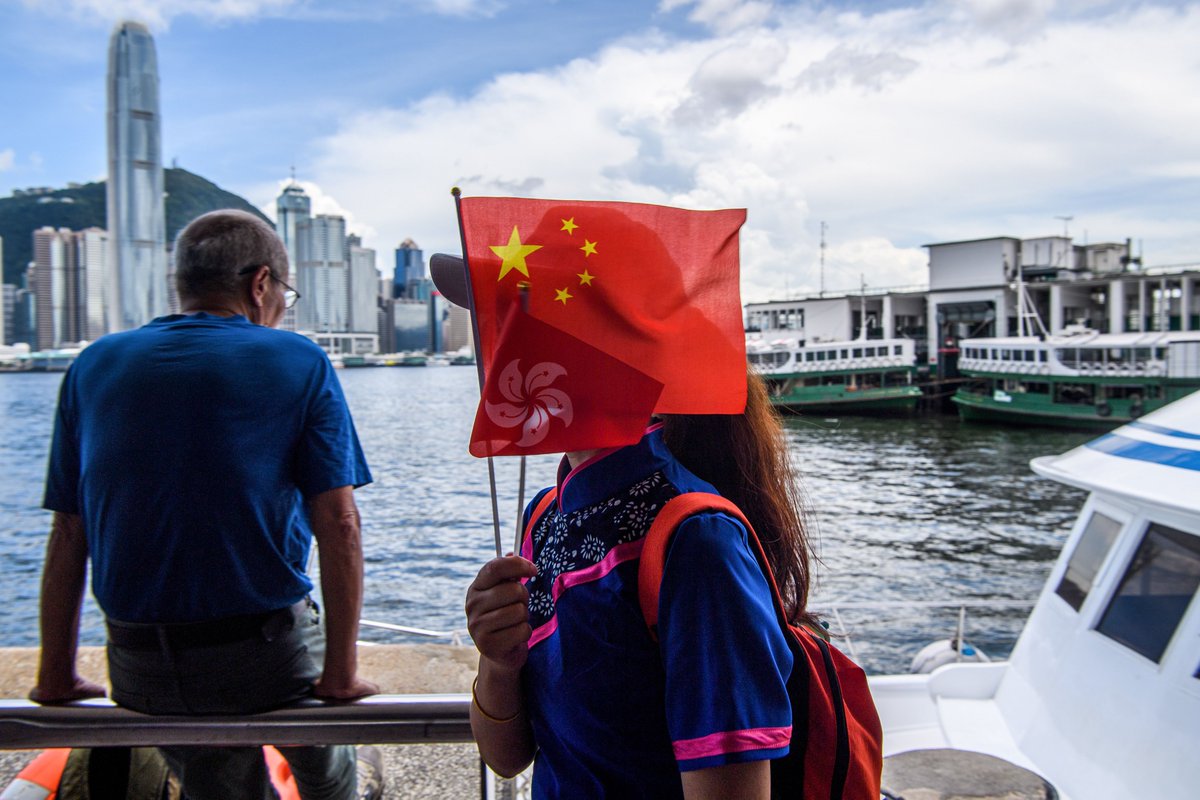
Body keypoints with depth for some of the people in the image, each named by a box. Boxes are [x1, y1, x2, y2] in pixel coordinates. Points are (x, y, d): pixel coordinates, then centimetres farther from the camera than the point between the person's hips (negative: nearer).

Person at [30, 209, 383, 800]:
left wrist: (56, 675, 10)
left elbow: (67, 535, 4)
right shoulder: (298, 363, -6)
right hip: (265, 656, -3)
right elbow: (338, 524, -13)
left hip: (139, 672, 3)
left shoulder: (94, 366, 4)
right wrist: (341, 672, -10)